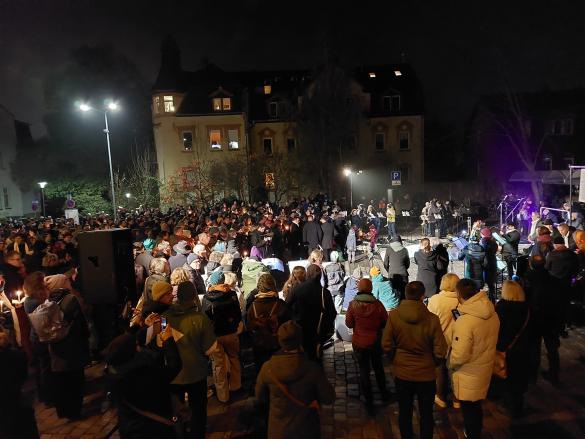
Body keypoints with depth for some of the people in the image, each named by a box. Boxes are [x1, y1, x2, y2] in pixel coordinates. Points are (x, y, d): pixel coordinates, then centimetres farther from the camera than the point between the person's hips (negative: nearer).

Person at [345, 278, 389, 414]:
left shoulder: (353, 304, -18)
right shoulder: (377, 304, -17)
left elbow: (349, 324, -10)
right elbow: (385, 322, -6)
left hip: (359, 343, -2)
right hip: (376, 342, 2)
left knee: (364, 371, 12)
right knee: (378, 367, 25)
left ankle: (369, 403, 19)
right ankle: (383, 393, 43)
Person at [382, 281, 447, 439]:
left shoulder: (393, 315, -18)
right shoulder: (432, 319, -21)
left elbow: (386, 345, -10)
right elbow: (440, 352, -15)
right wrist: (432, 363, 7)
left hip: (402, 373, 1)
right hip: (426, 374, -1)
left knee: (404, 412, 21)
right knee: (426, 414, 21)